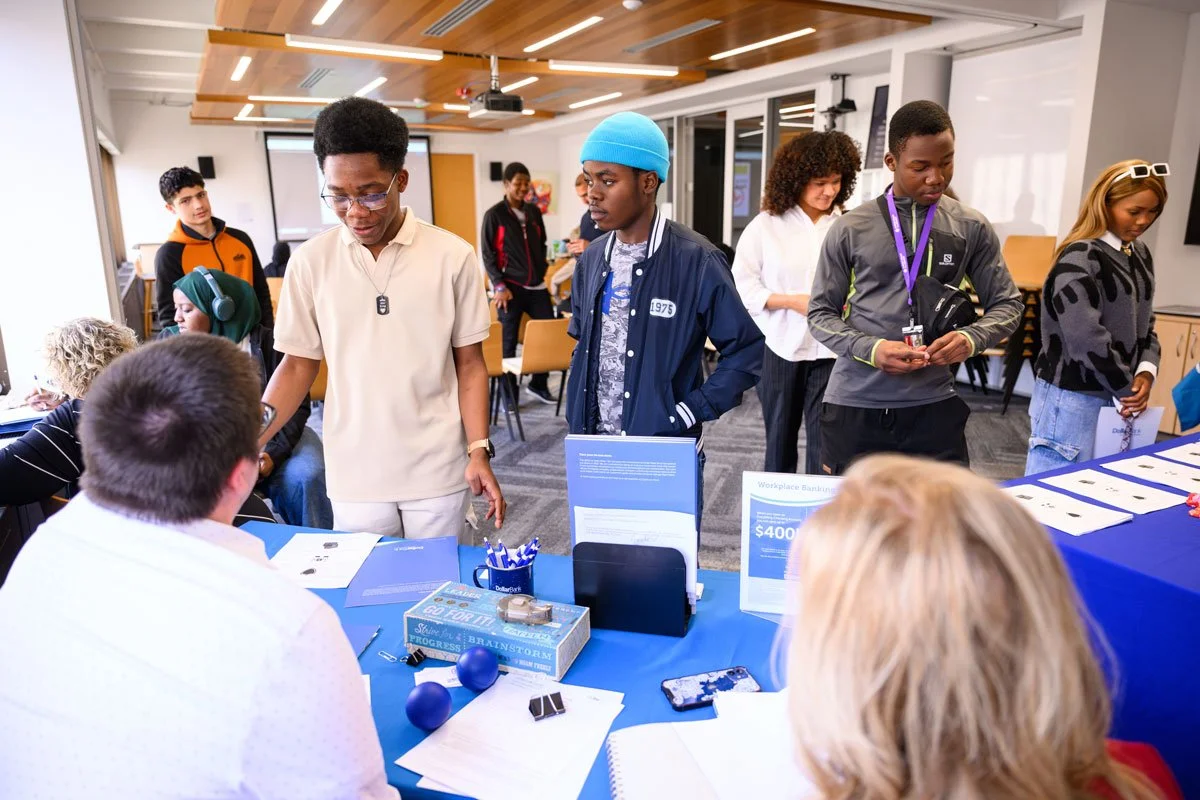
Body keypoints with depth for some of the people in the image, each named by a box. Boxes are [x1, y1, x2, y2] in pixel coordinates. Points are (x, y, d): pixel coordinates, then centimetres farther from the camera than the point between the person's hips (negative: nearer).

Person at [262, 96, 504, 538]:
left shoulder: (452, 256, -7)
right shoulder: (310, 262, -3)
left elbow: (469, 362, 0)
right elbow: (298, 365, 5)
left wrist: (479, 452, -8)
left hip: (437, 470, -1)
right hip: (353, 474, 1)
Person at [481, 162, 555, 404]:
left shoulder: (534, 212, 11)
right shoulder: (494, 215, -4)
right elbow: (488, 254, -6)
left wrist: (541, 271, 10)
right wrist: (499, 285, -13)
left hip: (537, 286, 5)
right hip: (510, 287, -5)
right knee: (509, 342, 2)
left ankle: (538, 383, 22)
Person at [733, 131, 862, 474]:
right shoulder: (766, 225, -3)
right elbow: (742, 285, -3)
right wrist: (794, 301, -13)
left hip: (831, 350, 0)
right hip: (782, 348, 1)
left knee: (825, 444, -2)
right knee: (780, 440, 15)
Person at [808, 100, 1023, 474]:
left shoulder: (971, 228, 4)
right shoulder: (850, 229, -1)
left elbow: (1007, 304, 10)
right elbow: (820, 314, 1)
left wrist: (972, 338, -12)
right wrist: (871, 349, -17)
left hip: (934, 405, 1)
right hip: (854, 404, -1)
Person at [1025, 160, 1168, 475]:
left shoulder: (1140, 254, 11)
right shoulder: (1079, 259, -16)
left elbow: (1145, 323, 17)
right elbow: (1087, 340, -21)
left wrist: (1146, 372, -1)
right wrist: (1128, 389, -10)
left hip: (1119, 397, 8)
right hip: (1072, 398, -8)